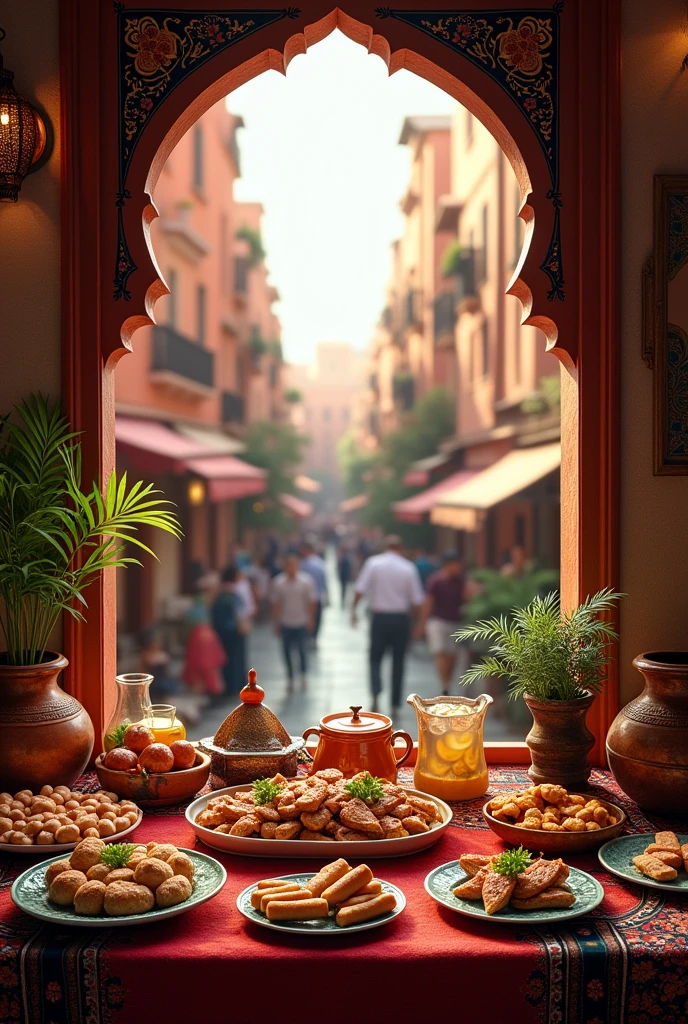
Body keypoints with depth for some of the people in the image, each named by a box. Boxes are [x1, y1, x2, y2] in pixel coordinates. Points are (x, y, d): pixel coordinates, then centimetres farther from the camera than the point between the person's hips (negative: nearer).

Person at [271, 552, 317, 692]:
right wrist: (275, 623, 3)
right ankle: (290, 678, 22)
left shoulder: (306, 581, -8)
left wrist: (310, 621, -2)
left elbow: (311, 602, -1)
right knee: (287, 651, 5)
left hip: (301, 623, -1)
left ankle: (303, 675, 22)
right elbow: (276, 604, 1)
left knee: (301, 650, -1)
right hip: (285, 623, 1)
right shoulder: (278, 582, -6)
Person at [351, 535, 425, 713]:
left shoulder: (373, 563, -4)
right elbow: (417, 600, -2)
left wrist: (353, 609, 0)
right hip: (402, 618, 1)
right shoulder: (409, 567, -2)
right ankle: (395, 704, 13)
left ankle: (375, 693, -15)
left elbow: (360, 589, -10)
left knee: (375, 659, 11)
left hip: (380, 617, -1)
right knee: (398, 661, 12)